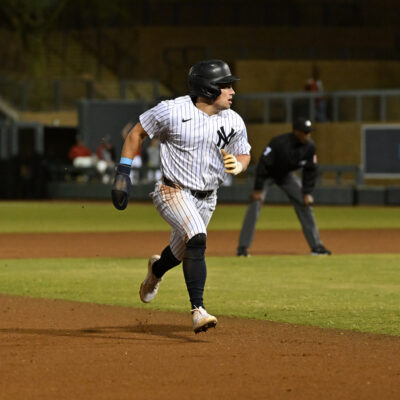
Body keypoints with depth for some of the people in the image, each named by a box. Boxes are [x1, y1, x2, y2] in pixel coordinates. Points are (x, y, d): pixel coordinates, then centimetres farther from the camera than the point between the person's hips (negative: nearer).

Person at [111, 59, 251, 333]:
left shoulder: (234, 122, -3)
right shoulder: (172, 111, -15)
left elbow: (244, 155, 11)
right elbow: (137, 133, -2)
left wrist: (238, 165, -14)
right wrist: (123, 173, -6)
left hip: (207, 199, 5)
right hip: (173, 192, -5)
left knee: (181, 253, 18)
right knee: (197, 239, -29)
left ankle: (157, 269, 57)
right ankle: (198, 310, -29)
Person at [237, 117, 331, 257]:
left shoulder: (309, 146, -19)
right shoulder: (279, 142, -34)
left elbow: (311, 170, -6)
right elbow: (263, 164, -29)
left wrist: (307, 193, -9)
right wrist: (258, 189, -28)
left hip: (286, 175, 5)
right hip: (268, 174, -5)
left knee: (305, 204, -2)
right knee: (256, 203, -19)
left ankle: (316, 246, 7)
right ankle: (242, 247, -16)